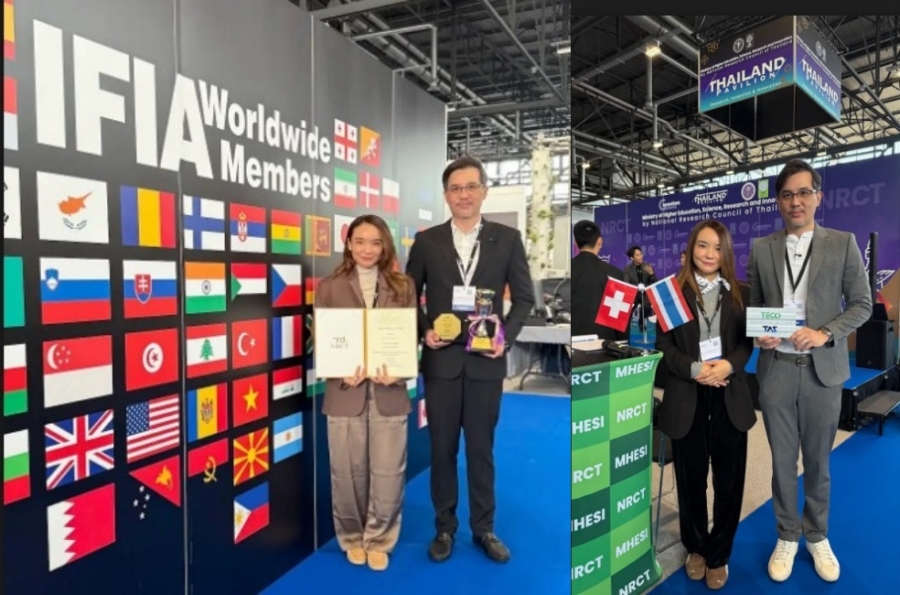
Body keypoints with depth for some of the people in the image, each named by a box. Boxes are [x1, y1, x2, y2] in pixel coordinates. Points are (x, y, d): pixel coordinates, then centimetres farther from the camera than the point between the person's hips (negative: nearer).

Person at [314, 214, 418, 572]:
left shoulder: (403, 287, 6)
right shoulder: (329, 287, 4)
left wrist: (397, 373, -14)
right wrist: (342, 375, -15)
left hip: (389, 392, 1)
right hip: (345, 392, 0)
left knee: (388, 473, 5)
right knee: (348, 472, 9)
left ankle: (378, 539, 27)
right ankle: (352, 537, 33)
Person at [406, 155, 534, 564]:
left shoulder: (507, 239, 1)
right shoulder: (426, 241, 2)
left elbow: (524, 297, 3)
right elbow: (409, 296, 6)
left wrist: (507, 335, -11)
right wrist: (424, 331, -10)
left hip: (486, 360, 0)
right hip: (440, 359, 1)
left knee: (481, 448, 11)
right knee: (442, 447, 11)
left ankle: (484, 528, 29)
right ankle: (444, 527, 29)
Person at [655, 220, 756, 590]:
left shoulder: (741, 293, 8)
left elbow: (747, 342, 4)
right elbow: (664, 344, -4)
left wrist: (729, 365, -16)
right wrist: (694, 368, -19)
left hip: (730, 397, 2)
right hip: (686, 398, -2)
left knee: (729, 481, 9)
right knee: (691, 479, 11)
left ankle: (719, 555, 29)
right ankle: (695, 548, 33)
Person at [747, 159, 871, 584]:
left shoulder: (843, 244, 0)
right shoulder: (761, 250, 4)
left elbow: (862, 304, 1)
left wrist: (825, 334, -14)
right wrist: (758, 334, -10)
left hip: (823, 368, -1)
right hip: (776, 368, 1)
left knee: (818, 460, 14)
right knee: (782, 460, 11)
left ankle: (817, 536, 34)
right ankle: (787, 536, 28)